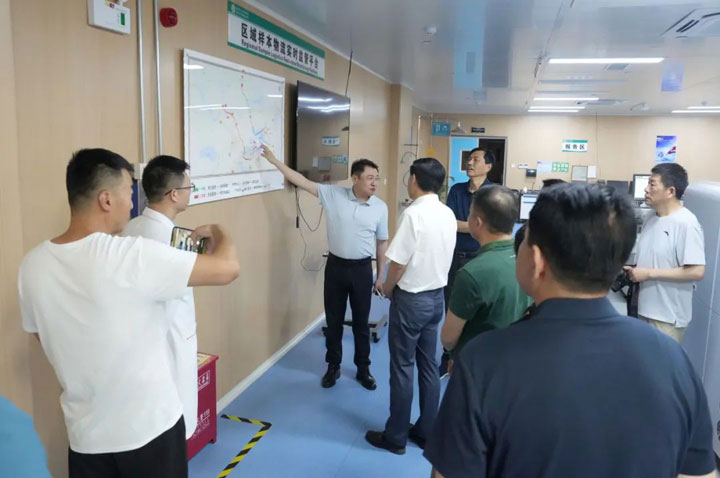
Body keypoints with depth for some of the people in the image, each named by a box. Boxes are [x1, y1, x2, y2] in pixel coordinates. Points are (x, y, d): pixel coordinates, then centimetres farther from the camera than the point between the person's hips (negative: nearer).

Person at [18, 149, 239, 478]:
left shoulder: (32, 265, -6)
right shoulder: (133, 256, -25)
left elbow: (43, 338, 9)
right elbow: (227, 268, -20)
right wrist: (218, 233, 0)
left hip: (86, 434, 5)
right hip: (150, 427, -4)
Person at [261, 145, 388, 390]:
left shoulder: (380, 207, -4)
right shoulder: (333, 194, -6)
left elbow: (382, 242, 4)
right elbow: (303, 181, -6)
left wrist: (380, 275, 5)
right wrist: (275, 161, -11)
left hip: (362, 269, 0)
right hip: (335, 266, 0)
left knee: (361, 322, 10)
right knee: (333, 320, 11)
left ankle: (363, 369, 27)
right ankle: (333, 367, 29)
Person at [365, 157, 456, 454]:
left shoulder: (413, 214, -20)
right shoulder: (448, 214, 3)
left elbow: (399, 262, -20)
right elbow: (440, 257, 10)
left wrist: (387, 288, -1)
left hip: (411, 299, -7)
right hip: (436, 296, 7)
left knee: (402, 368, 5)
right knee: (429, 366, 15)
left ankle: (395, 437, 19)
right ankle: (426, 432, 28)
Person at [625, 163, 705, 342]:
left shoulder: (686, 224, -19)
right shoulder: (650, 217, 6)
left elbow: (696, 272, -22)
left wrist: (649, 273, -20)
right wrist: (633, 270, -2)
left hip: (667, 316, -8)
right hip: (644, 309, 8)